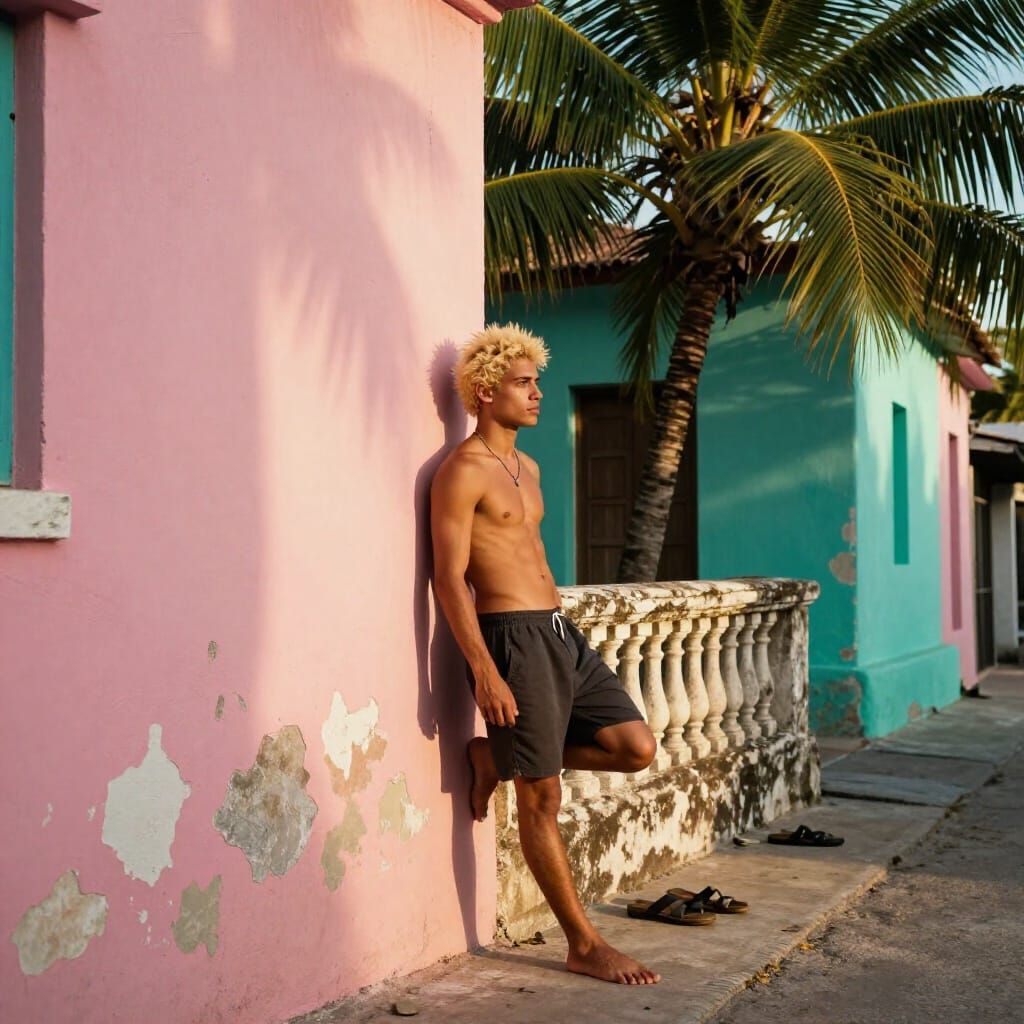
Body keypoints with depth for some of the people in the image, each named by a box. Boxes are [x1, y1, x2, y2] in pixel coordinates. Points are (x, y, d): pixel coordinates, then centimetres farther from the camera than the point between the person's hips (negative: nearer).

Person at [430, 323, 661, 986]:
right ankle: (585, 945, 9)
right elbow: (450, 576, -14)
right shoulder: (464, 471, -9)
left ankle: (499, 757, 18)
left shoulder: (528, 468, 19)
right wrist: (483, 670, -20)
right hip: (513, 636, -9)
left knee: (637, 748, 3)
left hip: (562, 633, 9)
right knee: (542, 799, -1)